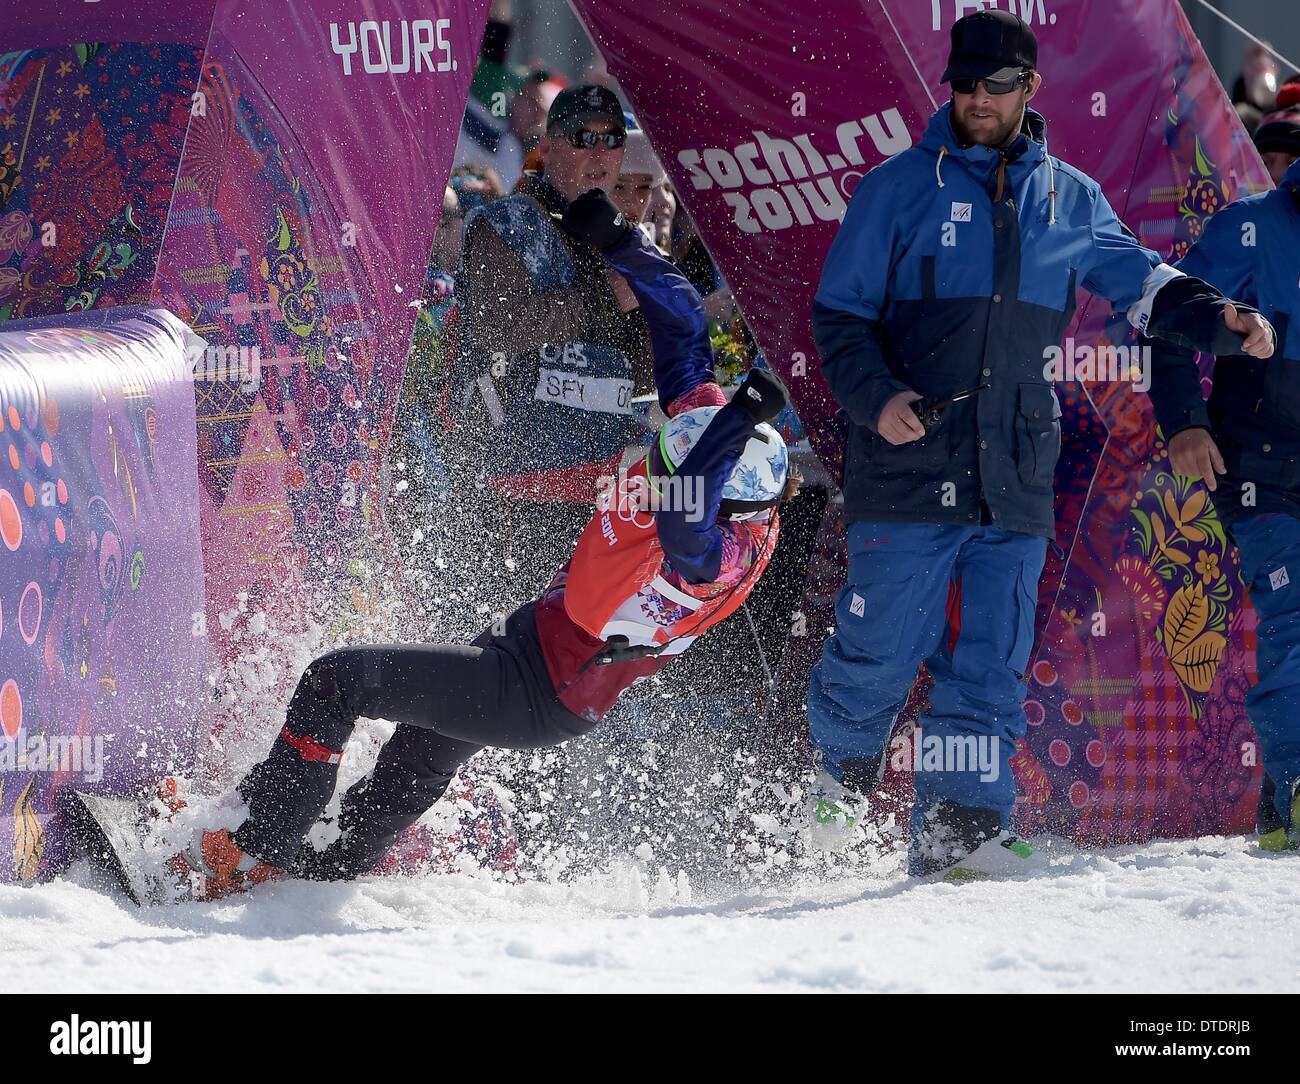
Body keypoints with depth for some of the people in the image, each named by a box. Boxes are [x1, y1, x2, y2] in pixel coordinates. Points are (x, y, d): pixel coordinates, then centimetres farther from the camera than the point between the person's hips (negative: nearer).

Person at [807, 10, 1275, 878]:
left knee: (992, 660, -2)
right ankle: (835, 796, 19)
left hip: (1017, 479, 3)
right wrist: (875, 396, -13)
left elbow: (1137, 278, 25)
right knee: (882, 651, -4)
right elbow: (840, 313, 4)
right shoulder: (902, 187, 3)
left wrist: (1213, 313, 7)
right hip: (910, 464, -3)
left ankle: (957, 828, -1)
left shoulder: (1069, 198, 13)